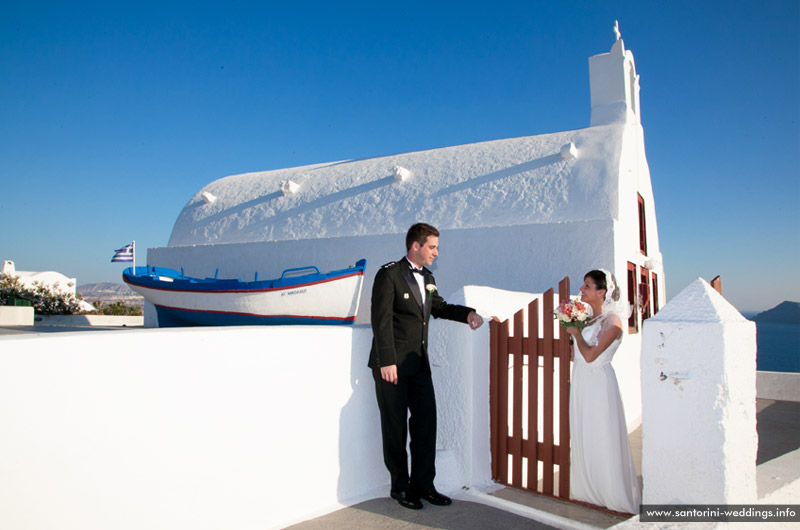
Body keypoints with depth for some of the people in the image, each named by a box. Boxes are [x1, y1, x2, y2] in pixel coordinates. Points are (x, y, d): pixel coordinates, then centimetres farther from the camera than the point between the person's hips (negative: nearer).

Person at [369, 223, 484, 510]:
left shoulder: (427, 278, 12)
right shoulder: (389, 274, -11)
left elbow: (438, 307, 27)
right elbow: (382, 320, -16)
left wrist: (467, 314, 10)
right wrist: (387, 361, -19)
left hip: (418, 362, 8)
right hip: (392, 364, -7)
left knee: (426, 421, 8)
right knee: (395, 426, 4)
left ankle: (423, 484, 21)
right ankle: (400, 486, 19)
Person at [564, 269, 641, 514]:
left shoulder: (612, 321, -14)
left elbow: (589, 355, -21)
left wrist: (576, 333, -9)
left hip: (599, 382, -8)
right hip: (580, 381, 8)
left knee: (602, 439, 1)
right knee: (582, 437, 15)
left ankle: (611, 495, 17)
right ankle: (588, 491, 29)